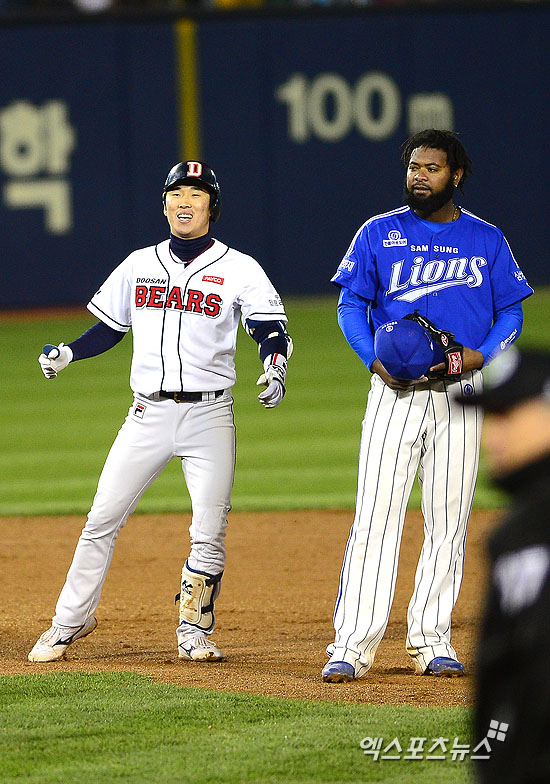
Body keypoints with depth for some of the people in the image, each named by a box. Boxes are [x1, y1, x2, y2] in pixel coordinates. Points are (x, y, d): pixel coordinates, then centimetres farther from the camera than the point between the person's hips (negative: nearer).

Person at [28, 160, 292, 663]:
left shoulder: (239, 270, 1)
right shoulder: (139, 265, 11)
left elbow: (271, 331, -4)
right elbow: (110, 328, 18)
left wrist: (275, 367, -25)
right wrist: (67, 353, 2)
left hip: (209, 415, -2)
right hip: (148, 413, 2)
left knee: (209, 535, -5)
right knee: (102, 521, -1)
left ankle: (195, 630, 11)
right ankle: (69, 622, 9)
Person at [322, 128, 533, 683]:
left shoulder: (487, 240, 8)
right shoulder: (379, 233, 5)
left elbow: (510, 314, 10)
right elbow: (351, 305, 6)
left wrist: (480, 355, -9)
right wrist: (375, 361, -10)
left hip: (460, 392, 1)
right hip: (394, 390, -1)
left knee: (448, 520, 2)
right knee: (375, 516, -10)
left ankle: (430, 640, 12)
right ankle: (352, 646, -11)